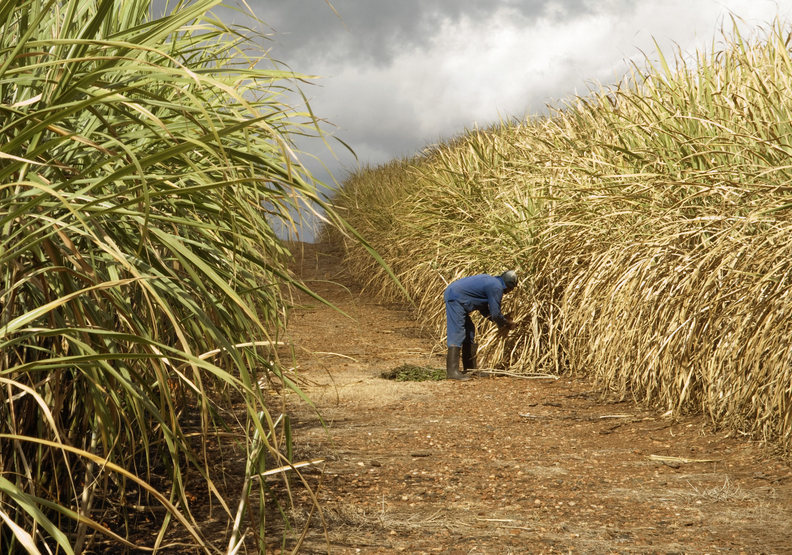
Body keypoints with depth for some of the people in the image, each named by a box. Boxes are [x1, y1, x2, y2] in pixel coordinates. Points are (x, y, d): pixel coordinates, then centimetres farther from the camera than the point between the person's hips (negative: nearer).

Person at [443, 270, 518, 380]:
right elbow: (495, 313, -9)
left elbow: (483, 307, 25)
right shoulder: (496, 288, -11)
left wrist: (500, 320, 22)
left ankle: (470, 368, 22)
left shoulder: (491, 281, 19)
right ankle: (452, 371, -19)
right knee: (457, 333, -14)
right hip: (455, 298, -11)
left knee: (469, 330, 16)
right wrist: (506, 323, 9)